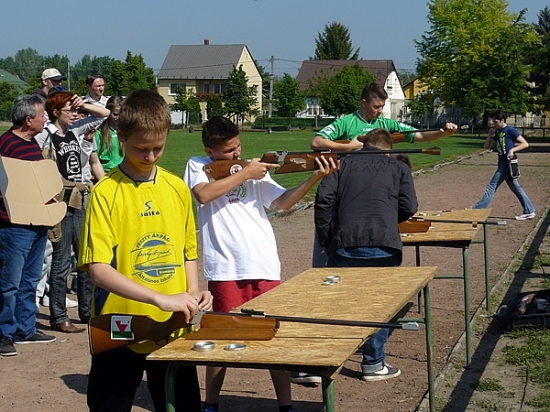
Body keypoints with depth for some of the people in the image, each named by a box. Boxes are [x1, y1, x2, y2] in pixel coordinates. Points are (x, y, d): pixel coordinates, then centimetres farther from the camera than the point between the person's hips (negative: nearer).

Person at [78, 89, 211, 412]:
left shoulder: (178, 188, 6)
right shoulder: (106, 192, -10)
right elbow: (98, 269, -17)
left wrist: (194, 293, -2)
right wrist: (160, 299, -26)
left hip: (174, 330, 4)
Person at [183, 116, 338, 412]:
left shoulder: (254, 169, 11)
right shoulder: (198, 166, 5)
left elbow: (282, 202, 0)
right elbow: (203, 194, -16)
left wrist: (315, 177, -14)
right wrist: (245, 173, -12)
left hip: (264, 267, 3)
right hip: (225, 270, -3)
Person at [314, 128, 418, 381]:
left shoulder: (345, 164, 19)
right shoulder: (399, 168, 19)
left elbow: (324, 198, 6)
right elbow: (409, 207, 8)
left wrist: (325, 239, 13)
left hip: (345, 243, 1)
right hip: (384, 244, -1)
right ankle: (373, 364, 19)